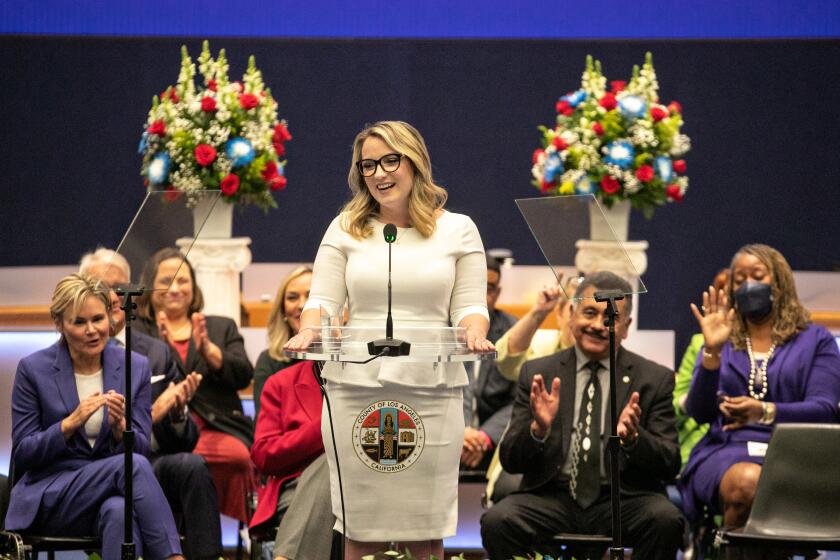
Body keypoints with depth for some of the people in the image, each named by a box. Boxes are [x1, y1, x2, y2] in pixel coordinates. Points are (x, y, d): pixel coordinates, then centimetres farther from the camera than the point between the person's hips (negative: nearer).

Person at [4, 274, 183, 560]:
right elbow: (22, 455, -2)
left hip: (111, 492, 2)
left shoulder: (135, 367, 5)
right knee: (133, 466, -32)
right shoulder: (33, 369, -3)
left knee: (120, 512, -38)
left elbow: (141, 448, 5)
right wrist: (70, 424, -19)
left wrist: (120, 428, -18)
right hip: (50, 499, -2)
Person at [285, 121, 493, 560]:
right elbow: (324, 300, 6)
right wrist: (309, 330, -15)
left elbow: (470, 306, 7)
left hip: (431, 389, -1)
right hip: (355, 387, 1)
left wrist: (474, 332, -15)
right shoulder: (346, 228, 11)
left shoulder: (457, 229, 10)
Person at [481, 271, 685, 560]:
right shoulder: (537, 374, 7)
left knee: (665, 520, -32)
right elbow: (510, 460, 3)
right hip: (551, 497, 0)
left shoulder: (655, 379, 6)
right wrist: (538, 428, -18)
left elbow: (670, 465, -1)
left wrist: (633, 438, -21)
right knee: (497, 521, -29)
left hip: (622, 500, 0)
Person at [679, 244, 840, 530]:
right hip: (727, 450, 1)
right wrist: (712, 352, -5)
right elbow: (699, 412, 8)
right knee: (746, 482, -36)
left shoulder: (816, 340, 16)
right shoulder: (723, 343, 22)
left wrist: (765, 412, -16)